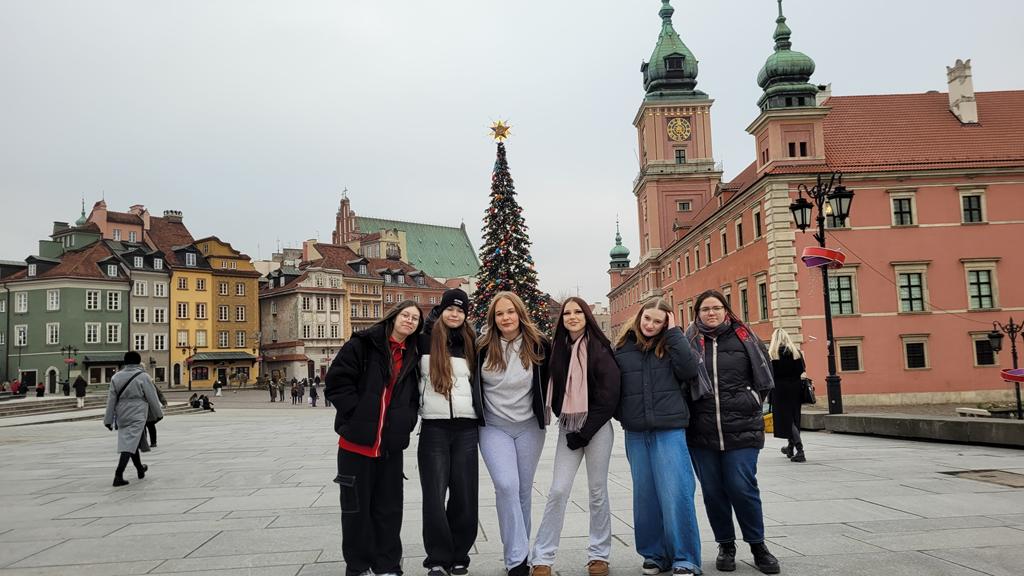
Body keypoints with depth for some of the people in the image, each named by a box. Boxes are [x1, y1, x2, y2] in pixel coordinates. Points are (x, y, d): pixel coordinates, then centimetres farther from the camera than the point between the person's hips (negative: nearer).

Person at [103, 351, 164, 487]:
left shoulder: (116, 377, 6)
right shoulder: (143, 376, -8)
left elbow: (111, 399, 6)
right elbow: (152, 397, -4)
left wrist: (108, 419, 10)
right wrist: (159, 412, 11)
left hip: (122, 415, 6)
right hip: (137, 416, -6)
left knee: (131, 442, 20)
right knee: (130, 444, -8)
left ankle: (140, 469, 37)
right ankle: (118, 475, -19)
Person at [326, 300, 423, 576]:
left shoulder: (413, 358, 11)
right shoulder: (363, 344, -3)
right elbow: (337, 382, -9)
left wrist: (406, 421, -2)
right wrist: (359, 414, -15)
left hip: (391, 445, 4)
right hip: (357, 441, -4)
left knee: (389, 509, 10)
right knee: (356, 507, 8)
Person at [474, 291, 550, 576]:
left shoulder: (539, 345, -7)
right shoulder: (482, 347, -8)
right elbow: (471, 381, 6)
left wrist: (542, 408, 7)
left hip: (529, 427, 1)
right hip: (494, 427, -1)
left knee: (523, 490, 8)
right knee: (506, 486, -16)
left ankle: (519, 553, 23)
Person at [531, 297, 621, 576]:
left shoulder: (599, 348, -6)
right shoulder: (559, 348, 7)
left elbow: (609, 395, -10)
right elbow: (554, 388, 14)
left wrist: (585, 432, -12)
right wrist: (563, 419, 1)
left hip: (596, 426, -3)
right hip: (568, 426, 3)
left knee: (597, 490, 5)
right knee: (558, 490, -3)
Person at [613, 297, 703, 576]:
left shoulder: (670, 344, 3)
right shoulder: (623, 347, 7)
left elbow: (688, 370, -14)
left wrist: (674, 333, -10)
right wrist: (621, 415, 7)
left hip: (670, 430, -3)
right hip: (636, 433, 3)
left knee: (675, 494, -6)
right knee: (645, 496, 9)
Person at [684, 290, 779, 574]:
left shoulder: (744, 338, 4)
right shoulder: (689, 342, 4)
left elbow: (764, 378, 11)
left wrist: (750, 404, 6)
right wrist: (694, 409, 1)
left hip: (741, 428, -1)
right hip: (701, 431, 1)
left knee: (742, 487, -4)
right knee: (713, 492, 7)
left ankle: (758, 545, 17)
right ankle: (726, 546, 25)